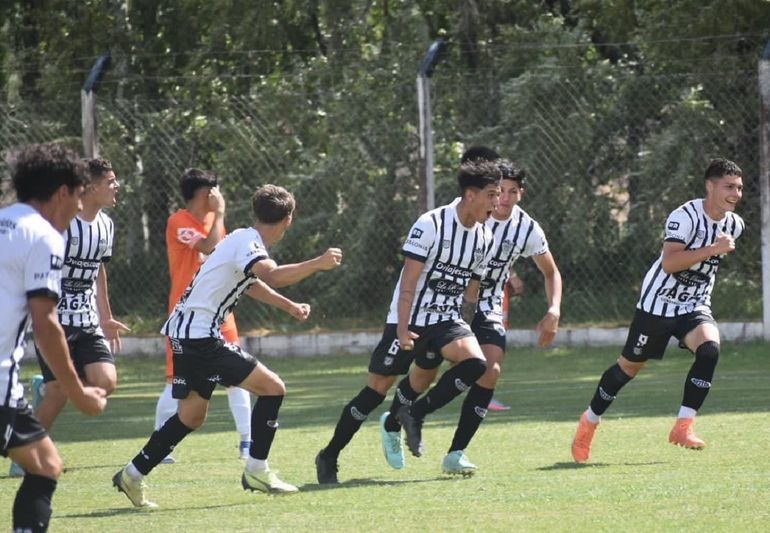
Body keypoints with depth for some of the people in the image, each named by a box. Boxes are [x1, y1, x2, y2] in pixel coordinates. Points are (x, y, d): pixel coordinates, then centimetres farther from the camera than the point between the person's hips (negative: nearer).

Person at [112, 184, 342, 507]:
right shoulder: (246, 243, -15)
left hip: (187, 333, 10)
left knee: (192, 415, 17)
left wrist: (289, 307, 42)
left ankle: (132, 475, 21)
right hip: (199, 333, -10)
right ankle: (256, 471, -4)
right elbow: (274, 276, -35)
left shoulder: (244, 240, 15)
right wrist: (318, 264, -25)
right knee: (272, 388, -9)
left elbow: (252, 283, 37)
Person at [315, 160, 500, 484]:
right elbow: (409, 281, -17)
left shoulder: (484, 239, 5)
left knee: (474, 364, -22)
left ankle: (416, 417, -4)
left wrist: (462, 333, 14)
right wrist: (403, 330, -23)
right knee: (378, 388, -2)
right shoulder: (431, 225, -15)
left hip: (447, 320, 6)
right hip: (409, 320, -5)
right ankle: (329, 456, 12)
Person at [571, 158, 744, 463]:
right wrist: (713, 250, -37)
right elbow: (669, 263, -34)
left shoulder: (734, 225, 1)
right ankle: (589, 421, 31)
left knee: (710, 349, -25)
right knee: (630, 366, 8)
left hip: (695, 306, 5)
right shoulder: (685, 216, -22)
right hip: (658, 303, -5)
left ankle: (683, 427, -21)